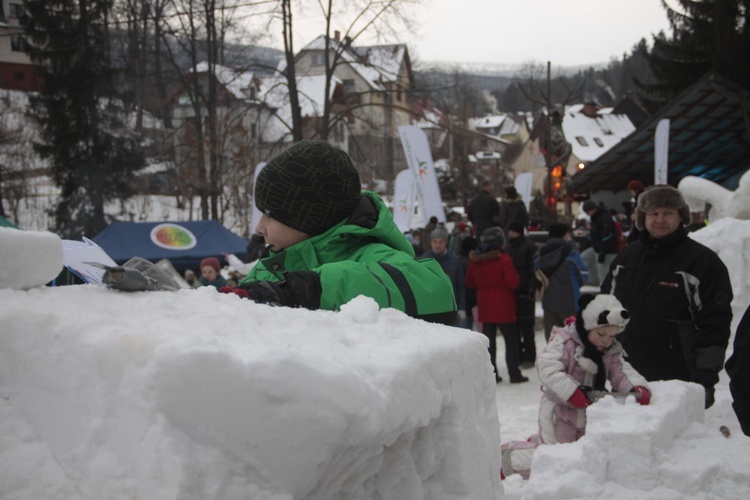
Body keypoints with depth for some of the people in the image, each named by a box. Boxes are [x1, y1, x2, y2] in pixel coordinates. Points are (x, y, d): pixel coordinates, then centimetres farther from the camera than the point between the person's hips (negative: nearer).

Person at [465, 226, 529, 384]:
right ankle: (514, 374, 6)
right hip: (503, 307, -5)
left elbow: (470, 283, 12)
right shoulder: (503, 259, -16)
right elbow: (513, 282, -18)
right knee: (511, 340, 5)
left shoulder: (475, 260, 3)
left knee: (489, 340, 9)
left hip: (485, 307, 5)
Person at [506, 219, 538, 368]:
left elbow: (534, 270, -11)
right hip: (510, 291, 6)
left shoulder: (529, 246, -6)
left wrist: (531, 289, -18)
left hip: (524, 292, -6)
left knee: (526, 325, -1)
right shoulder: (508, 246, 11)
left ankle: (529, 357, 6)